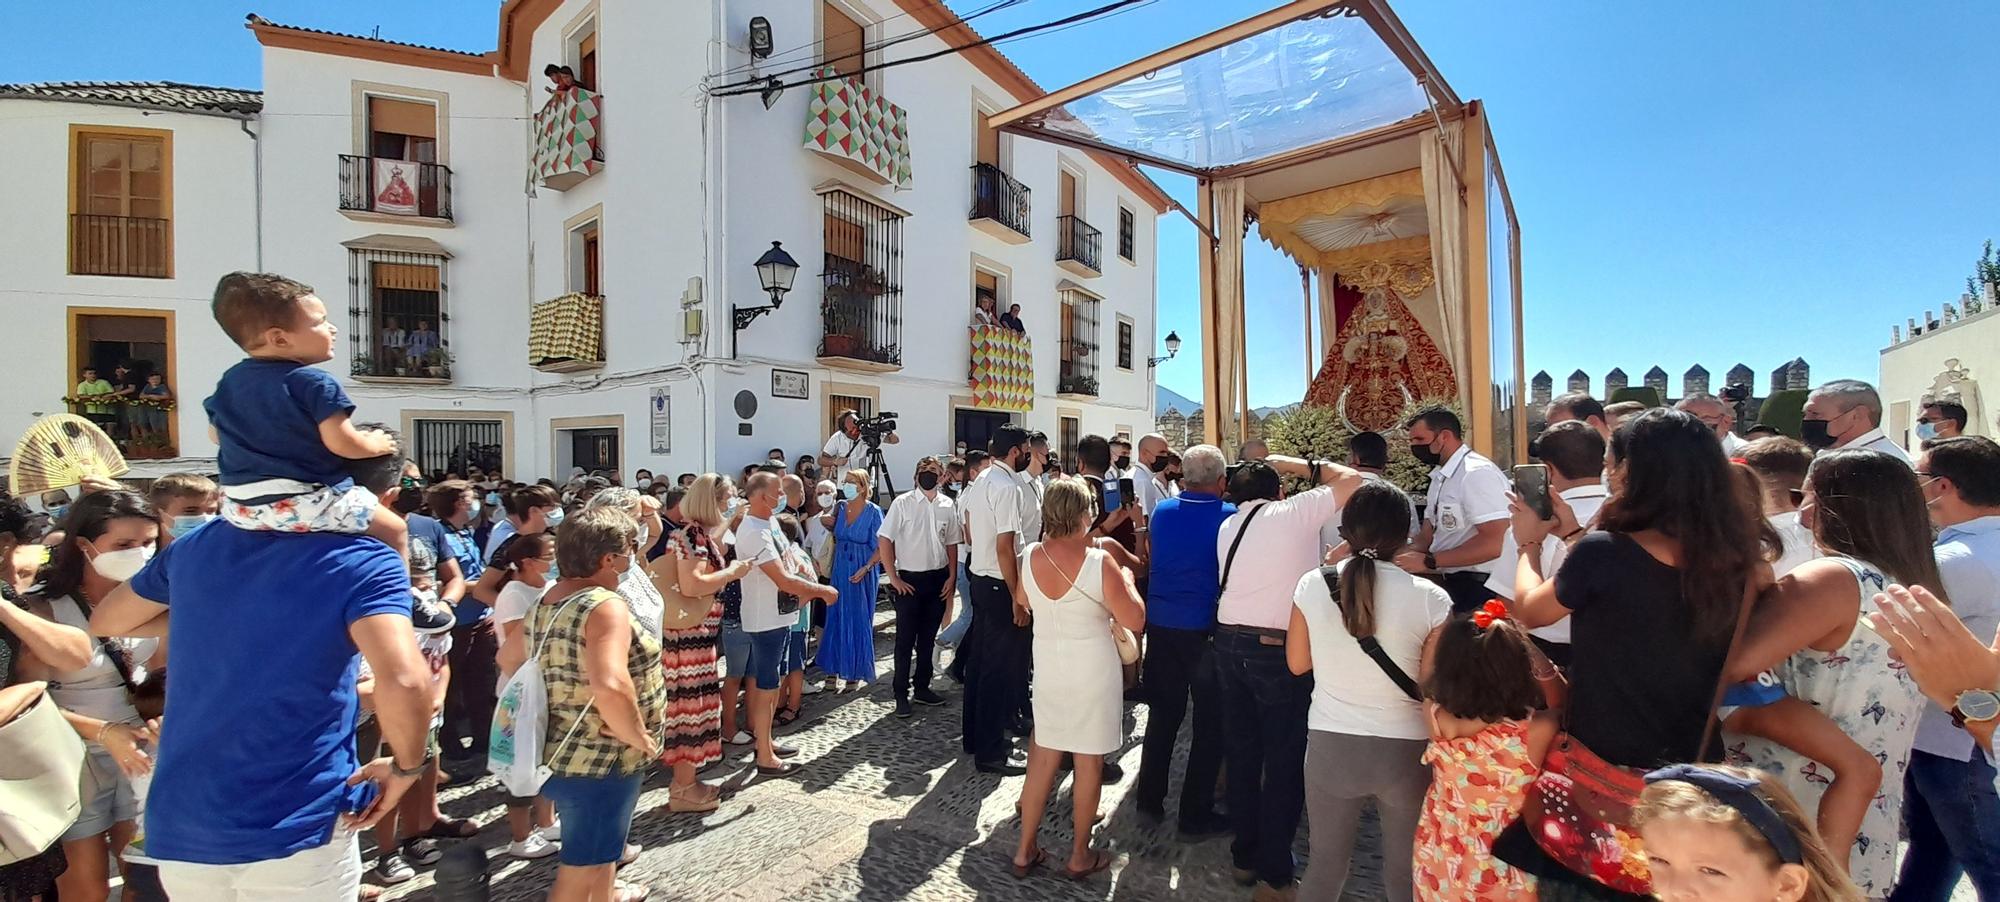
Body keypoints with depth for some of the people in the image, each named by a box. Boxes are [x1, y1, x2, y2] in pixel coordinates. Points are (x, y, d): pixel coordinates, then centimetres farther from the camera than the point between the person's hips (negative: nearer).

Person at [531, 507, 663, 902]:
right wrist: (639, 736, -23)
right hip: (599, 762, -10)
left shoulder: (549, 600, 3)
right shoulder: (605, 605, -26)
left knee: (601, 843, 32)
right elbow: (611, 689, -40)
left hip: (565, 753, 10)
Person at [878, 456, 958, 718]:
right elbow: (885, 541, -6)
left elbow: (952, 544, 8)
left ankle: (922, 688, 29)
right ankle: (901, 694, 17)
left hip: (939, 580, 3)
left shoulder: (948, 506, 3)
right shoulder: (902, 503, -7)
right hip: (910, 580, -3)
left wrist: (952, 578, 1)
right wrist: (893, 578, -8)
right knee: (905, 639, 4)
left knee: (928, 638, 15)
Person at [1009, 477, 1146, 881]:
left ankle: (1025, 850, 29)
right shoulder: (1099, 562, -21)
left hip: (1047, 665, 4)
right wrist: (1127, 580, 0)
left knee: (1043, 756, 17)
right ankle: (1080, 856, 27)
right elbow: (1135, 621, -15)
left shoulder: (1030, 557, -6)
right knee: (1089, 761, 12)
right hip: (1092, 669, -4)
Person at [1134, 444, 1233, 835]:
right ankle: (1195, 814, 18)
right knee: (1210, 723, 10)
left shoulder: (1162, 511, 0)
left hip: (1161, 626, 4)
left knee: (1163, 714, 17)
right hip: (1207, 630, -4)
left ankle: (1150, 800, 27)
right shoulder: (1229, 516, -12)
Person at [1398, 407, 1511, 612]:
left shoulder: (1477, 473, -17)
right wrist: (1400, 556, -8)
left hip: (1478, 587, -8)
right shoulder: (1440, 477, 10)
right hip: (1452, 583, 8)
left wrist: (1428, 561, -23)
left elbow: (1493, 543, -25)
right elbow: (1428, 535, 11)